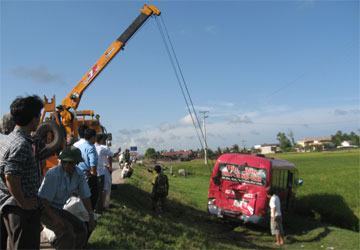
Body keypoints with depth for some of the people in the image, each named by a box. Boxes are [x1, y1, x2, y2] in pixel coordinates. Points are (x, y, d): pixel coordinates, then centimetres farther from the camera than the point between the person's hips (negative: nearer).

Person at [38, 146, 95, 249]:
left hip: (58, 209, 7)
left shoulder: (79, 174, -7)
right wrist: (56, 218, -29)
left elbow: (85, 196, 0)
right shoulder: (53, 174, -26)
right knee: (67, 229, -27)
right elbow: (43, 199, -25)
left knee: (81, 228, -3)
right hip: (44, 209, -7)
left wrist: (91, 216, -5)